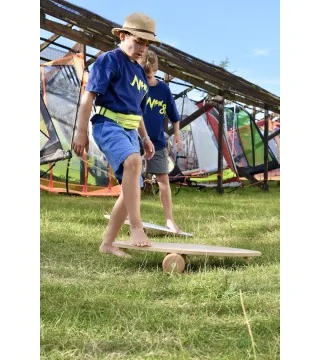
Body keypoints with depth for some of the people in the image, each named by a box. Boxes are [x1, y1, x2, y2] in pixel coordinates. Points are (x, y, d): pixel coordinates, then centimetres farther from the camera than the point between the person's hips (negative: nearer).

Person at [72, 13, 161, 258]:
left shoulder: (139, 71, 19)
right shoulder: (109, 60, -6)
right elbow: (89, 95, -10)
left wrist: (145, 138, 26)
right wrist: (81, 131, -15)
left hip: (129, 130, 9)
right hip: (108, 125, -9)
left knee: (132, 188, 5)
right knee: (133, 161, -37)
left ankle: (107, 244, 15)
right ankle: (136, 227, -36)